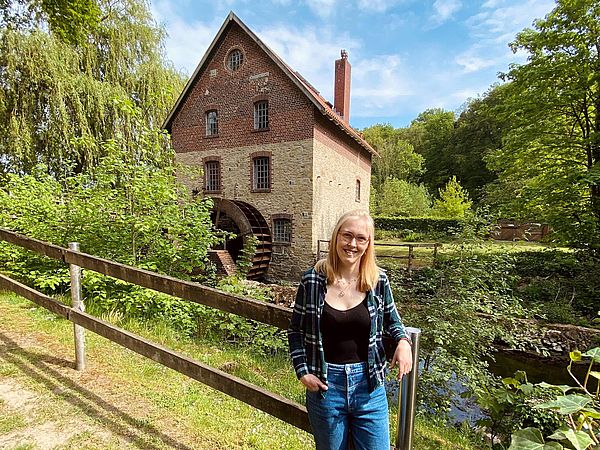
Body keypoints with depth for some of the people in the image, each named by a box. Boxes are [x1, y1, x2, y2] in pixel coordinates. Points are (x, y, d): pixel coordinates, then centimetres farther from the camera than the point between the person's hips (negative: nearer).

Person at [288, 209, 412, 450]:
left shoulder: (378, 280, -8)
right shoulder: (313, 279, -12)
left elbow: (391, 320, 10)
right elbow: (295, 330, 0)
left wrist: (403, 340, -10)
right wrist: (302, 371, -7)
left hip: (369, 384, 1)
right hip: (324, 385, 0)